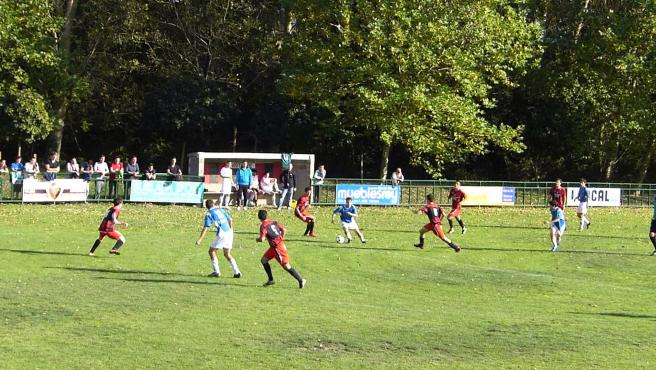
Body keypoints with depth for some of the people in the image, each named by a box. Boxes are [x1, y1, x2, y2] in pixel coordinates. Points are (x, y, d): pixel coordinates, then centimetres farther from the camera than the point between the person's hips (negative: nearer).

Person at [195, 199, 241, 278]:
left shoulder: (209, 214, -4)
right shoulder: (220, 210, 15)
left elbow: (206, 228, -12)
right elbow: (230, 219, 20)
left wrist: (200, 239, -13)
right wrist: (231, 230, 34)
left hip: (222, 234, -6)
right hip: (229, 232, 6)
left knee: (211, 251, 9)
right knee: (227, 254, 18)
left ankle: (216, 272, 5)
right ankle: (237, 272, 13)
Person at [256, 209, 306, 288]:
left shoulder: (263, 226, -14)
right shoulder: (273, 222, 8)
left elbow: (262, 239, -21)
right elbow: (284, 230, 9)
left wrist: (257, 239, 1)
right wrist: (281, 239, 21)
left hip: (277, 247, -9)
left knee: (286, 266, -4)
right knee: (264, 260, 14)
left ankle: (301, 280, -2)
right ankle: (271, 280, 16)